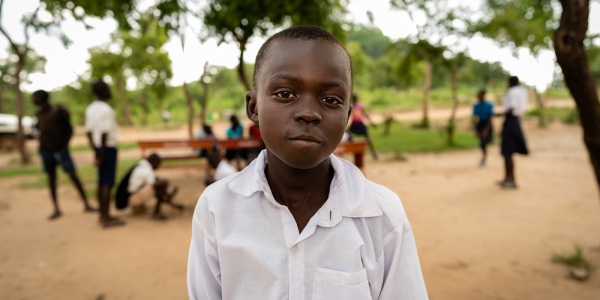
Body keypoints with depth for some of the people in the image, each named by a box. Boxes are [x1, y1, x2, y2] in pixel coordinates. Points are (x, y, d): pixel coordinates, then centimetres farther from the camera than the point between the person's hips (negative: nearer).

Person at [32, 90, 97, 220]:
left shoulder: (59, 111, -5)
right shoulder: (39, 114, 10)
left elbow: (69, 128, -1)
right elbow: (41, 130, 18)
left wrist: (65, 145, -7)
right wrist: (41, 146, 8)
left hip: (60, 149, -5)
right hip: (45, 150, 5)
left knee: (73, 175, -8)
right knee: (51, 178, 7)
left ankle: (86, 204, -1)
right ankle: (56, 209, 13)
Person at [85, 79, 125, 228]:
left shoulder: (91, 108, 10)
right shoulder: (106, 109, -16)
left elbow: (89, 131, 12)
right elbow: (104, 133, -21)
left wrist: (95, 150, 17)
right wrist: (101, 155, -16)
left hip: (98, 147, 9)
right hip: (108, 148, -9)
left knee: (102, 181, 14)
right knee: (108, 183, -5)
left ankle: (103, 214, 23)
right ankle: (106, 218, -1)